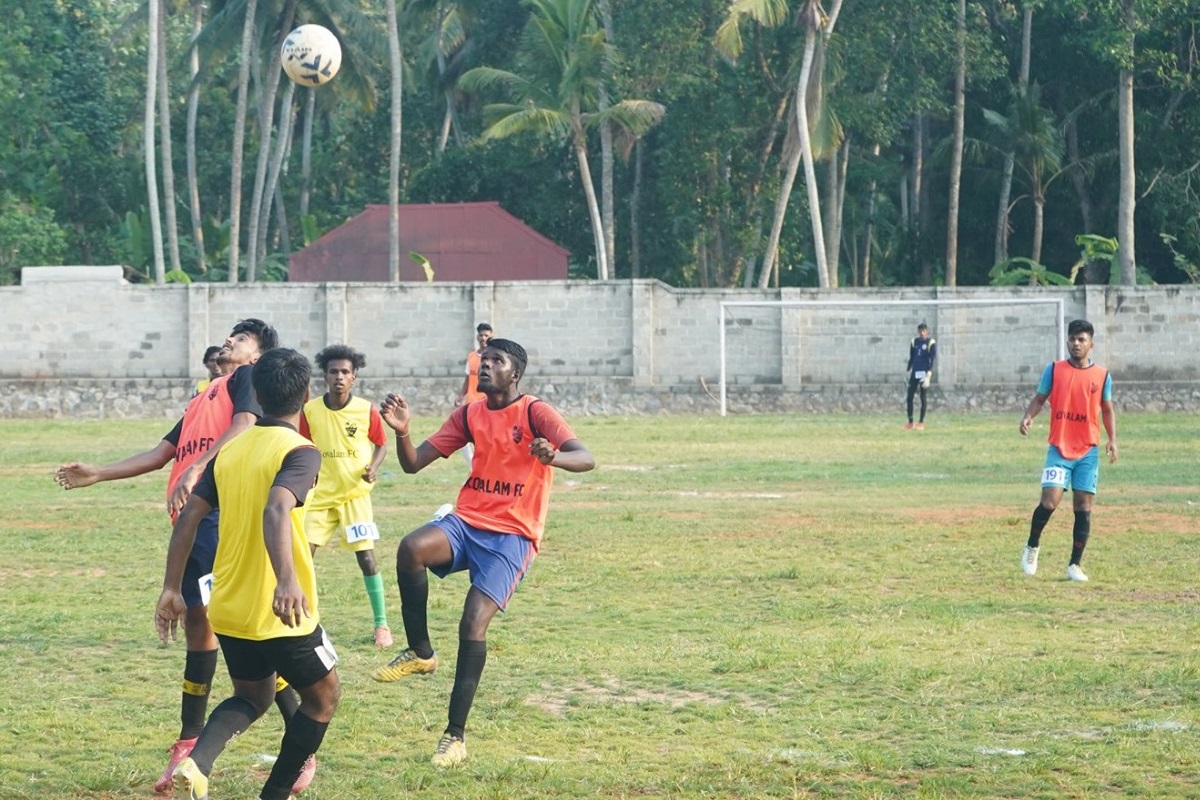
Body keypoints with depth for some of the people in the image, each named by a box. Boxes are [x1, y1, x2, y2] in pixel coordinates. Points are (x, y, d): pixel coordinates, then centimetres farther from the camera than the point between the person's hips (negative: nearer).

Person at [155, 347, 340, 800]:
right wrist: (288, 579, -44)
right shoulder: (299, 451, -14)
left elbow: (189, 518, 5)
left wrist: (172, 589, 10)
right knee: (323, 697, 18)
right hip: (281, 612, -6)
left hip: (228, 610, 6)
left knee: (252, 698, 25)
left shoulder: (230, 450, 7)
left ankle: (197, 762, -3)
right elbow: (275, 511, -32)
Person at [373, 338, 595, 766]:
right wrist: (402, 432, -12)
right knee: (411, 547, -29)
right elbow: (413, 464, 9)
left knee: (473, 622, -18)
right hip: (467, 522, 4)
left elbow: (586, 459, -19)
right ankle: (420, 652, -10)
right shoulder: (469, 415, 9)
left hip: (513, 535, -4)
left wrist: (553, 457, -42)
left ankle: (456, 734, -8)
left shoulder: (535, 413, -7)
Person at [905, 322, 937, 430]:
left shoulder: (931, 343, -4)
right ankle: (910, 422, 6)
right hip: (914, 372, 4)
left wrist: (929, 372, -19)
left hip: (924, 372, -4)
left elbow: (932, 359, -10)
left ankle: (921, 422, 7)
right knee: (909, 397, -1)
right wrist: (908, 370, 12)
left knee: (923, 397, 0)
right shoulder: (914, 342, 10)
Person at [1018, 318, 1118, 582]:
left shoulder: (1102, 375, 4)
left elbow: (1107, 410, 13)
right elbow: (1039, 399, 6)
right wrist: (1027, 417, -15)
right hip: (1059, 448, -2)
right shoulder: (1054, 370, 1)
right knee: (1050, 500, -14)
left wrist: (1112, 439, 0)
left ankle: (1075, 564, 10)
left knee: (1083, 506, 0)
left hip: (1088, 451, 2)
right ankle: (1032, 546, 13)